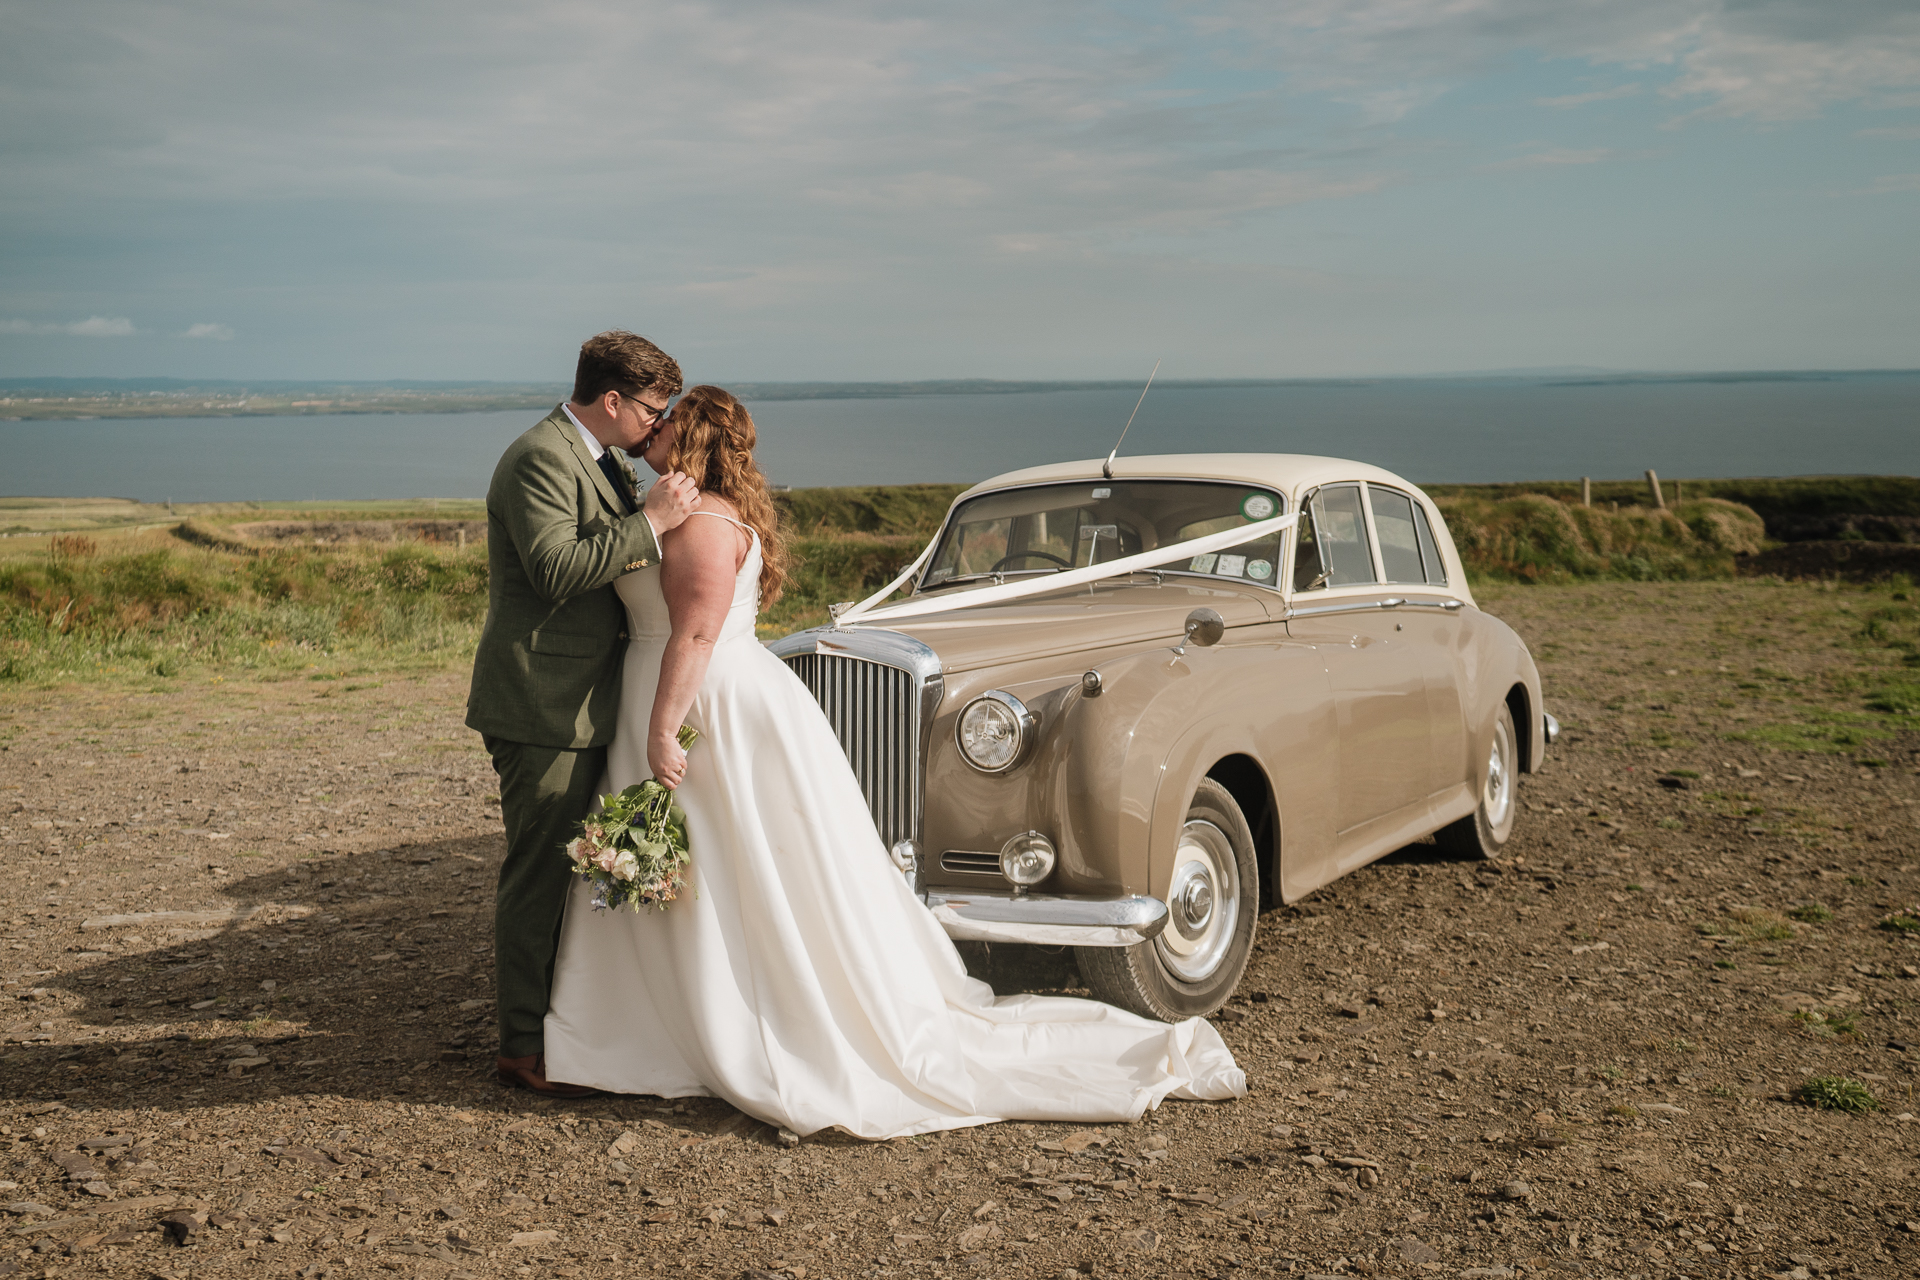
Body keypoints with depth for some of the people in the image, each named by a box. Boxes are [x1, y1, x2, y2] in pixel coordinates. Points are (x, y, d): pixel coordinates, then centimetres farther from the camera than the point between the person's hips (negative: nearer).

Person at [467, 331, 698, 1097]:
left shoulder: (598, 461, 17)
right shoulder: (540, 458, -15)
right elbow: (557, 570, -26)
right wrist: (650, 524, -23)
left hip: (583, 707, 10)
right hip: (542, 711, -10)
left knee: (577, 871, 16)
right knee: (539, 876, -3)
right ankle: (523, 1046, 6)